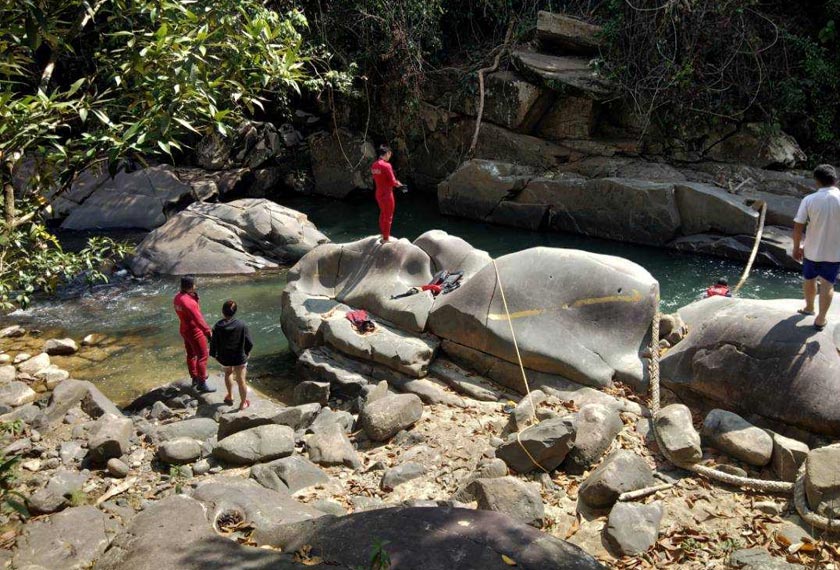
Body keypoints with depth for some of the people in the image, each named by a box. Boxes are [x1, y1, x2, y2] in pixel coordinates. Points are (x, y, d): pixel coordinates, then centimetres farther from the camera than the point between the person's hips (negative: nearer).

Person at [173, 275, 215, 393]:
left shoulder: (177, 298, 0)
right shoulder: (188, 302, -30)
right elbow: (198, 319, -31)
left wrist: (194, 297, -5)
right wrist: (208, 332, -27)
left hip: (185, 330, 10)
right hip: (195, 332, -10)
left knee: (191, 355, 21)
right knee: (202, 356, -1)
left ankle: (195, 378, 35)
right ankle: (202, 384, 5)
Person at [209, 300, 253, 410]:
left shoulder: (218, 326, -18)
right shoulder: (241, 325, -19)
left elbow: (213, 342, -9)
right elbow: (249, 343, -11)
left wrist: (214, 354, 10)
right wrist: (247, 352, 10)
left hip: (224, 358, 2)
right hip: (239, 358, -2)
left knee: (228, 372, 32)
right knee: (241, 381, 13)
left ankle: (230, 397, 42)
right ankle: (243, 403, 29)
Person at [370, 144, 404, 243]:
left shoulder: (374, 166, 4)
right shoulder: (386, 165, -21)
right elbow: (392, 181, -20)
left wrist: (395, 183, 11)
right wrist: (397, 184, 2)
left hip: (379, 193, 8)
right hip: (387, 193, -8)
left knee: (383, 214, 22)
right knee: (388, 216, 4)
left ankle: (383, 235, 33)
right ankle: (386, 239, 10)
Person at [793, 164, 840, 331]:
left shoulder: (809, 200, -15)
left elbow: (798, 227, -13)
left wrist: (796, 247, 2)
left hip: (812, 249, 0)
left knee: (810, 279, 23)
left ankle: (809, 307, 44)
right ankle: (821, 318, 20)